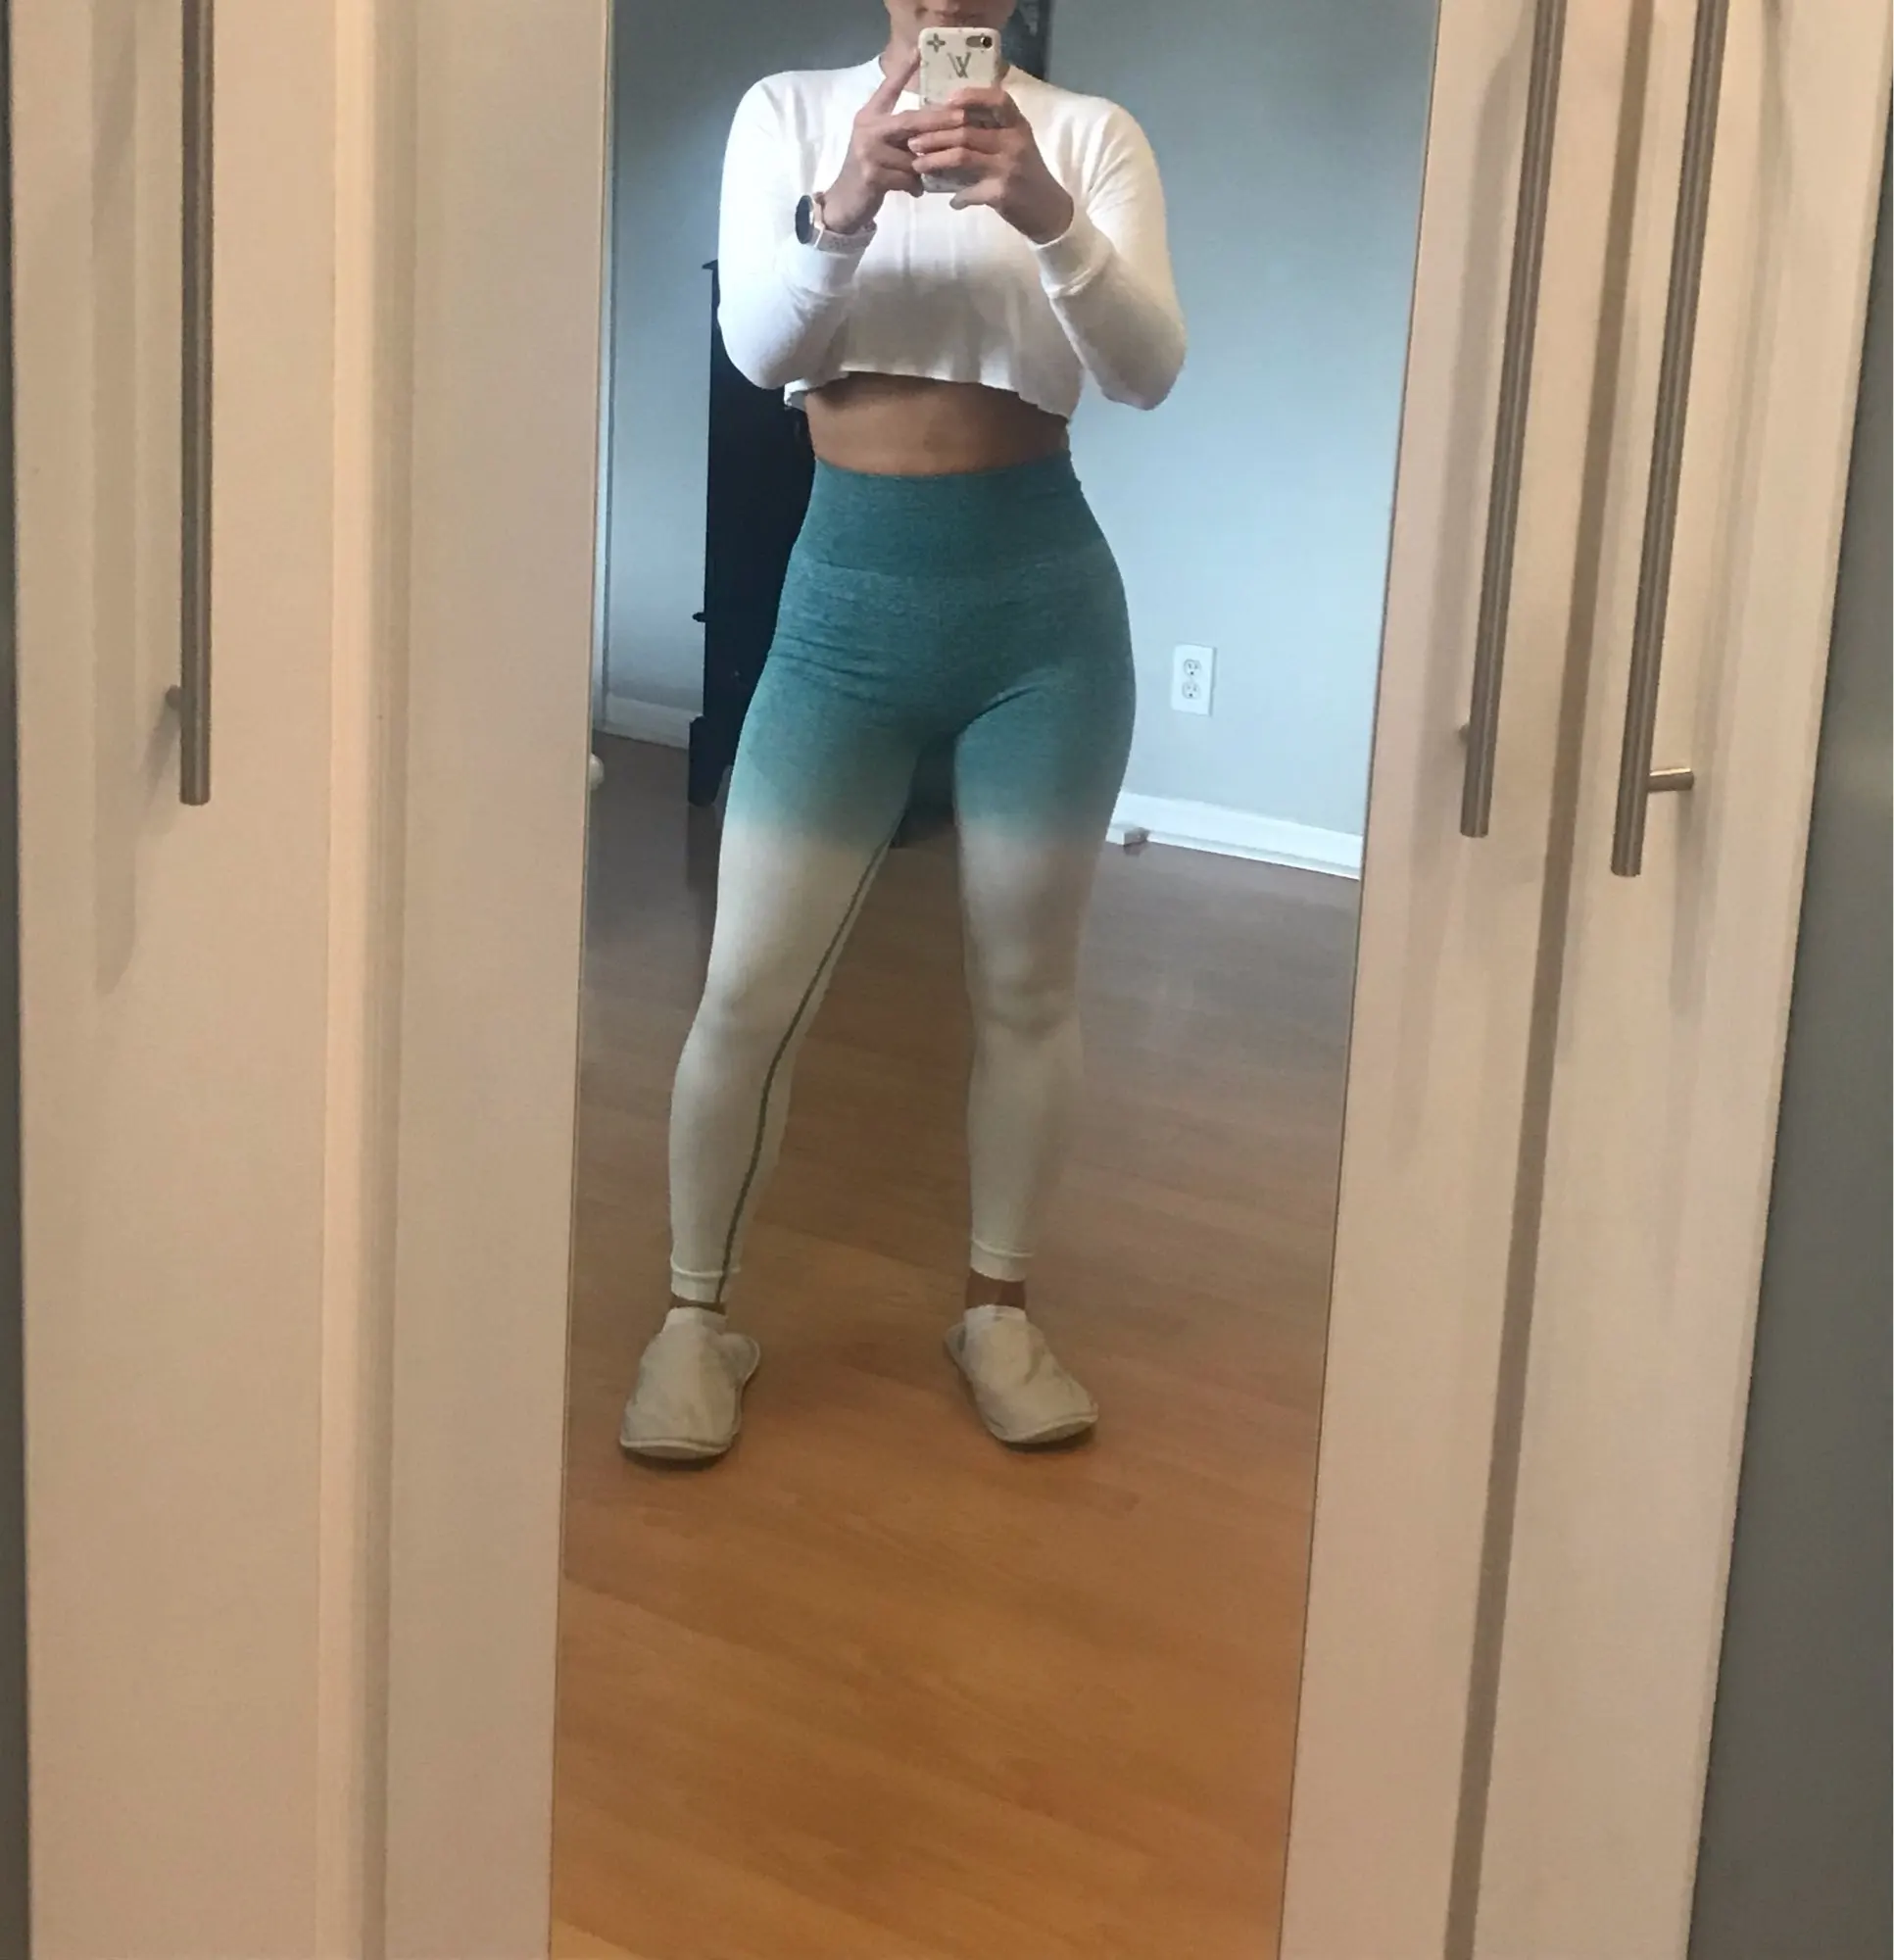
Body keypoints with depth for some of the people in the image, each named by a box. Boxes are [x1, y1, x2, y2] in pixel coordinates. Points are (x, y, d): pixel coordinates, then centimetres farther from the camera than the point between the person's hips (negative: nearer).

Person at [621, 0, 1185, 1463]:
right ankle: (699, 1316, 19)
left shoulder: (1090, 133, 1)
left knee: (1029, 984, 10)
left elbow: (1148, 370, -13)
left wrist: (1046, 215, -31)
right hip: (851, 590, 0)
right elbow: (756, 344, -10)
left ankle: (1000, 1307, 28)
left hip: (1043, 596, 0)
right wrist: (843, 207, -30)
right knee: (749, 991, 0)